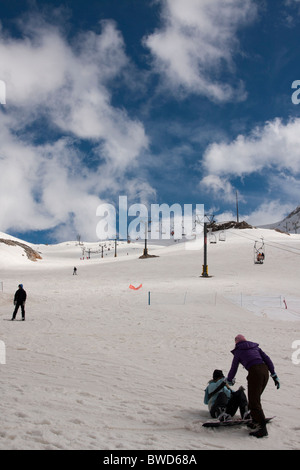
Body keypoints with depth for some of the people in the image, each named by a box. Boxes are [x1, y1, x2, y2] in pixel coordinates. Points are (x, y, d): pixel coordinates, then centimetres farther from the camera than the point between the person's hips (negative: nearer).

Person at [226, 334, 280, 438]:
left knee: (253, 402, -4)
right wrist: (274, 375, 14)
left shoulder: (238, 351, 13)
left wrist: (229, 380, 35)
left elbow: (233, 368, 18)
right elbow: (267, 359, 16)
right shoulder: (255, 347, 26)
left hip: (254, 372, -6)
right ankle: (256, 421, 24)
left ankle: (262, 428, -11)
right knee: (256, 398, 22)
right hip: (265, 370, 6)